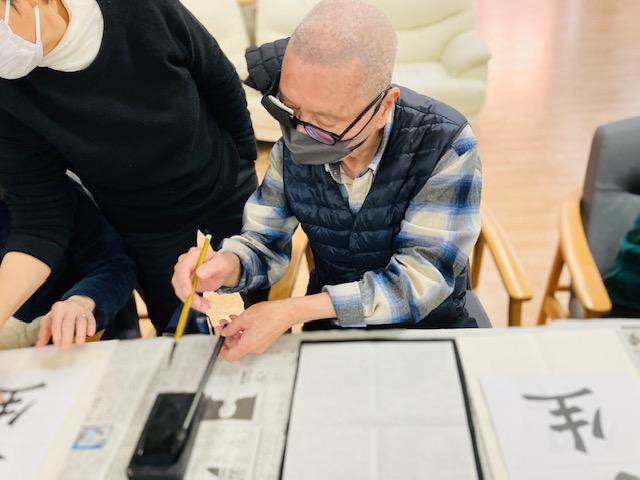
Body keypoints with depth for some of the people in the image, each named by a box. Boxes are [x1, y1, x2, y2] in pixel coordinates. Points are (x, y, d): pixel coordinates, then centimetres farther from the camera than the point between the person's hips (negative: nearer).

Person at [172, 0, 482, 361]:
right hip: (329, 324, 2)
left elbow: (421, 279, -23)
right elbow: (266, 240, -1)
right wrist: (230, 264, -24)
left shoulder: (445, 145, -21)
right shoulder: (294, 143, -9)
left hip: (429, 325, -1)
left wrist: (291, 311, -29)